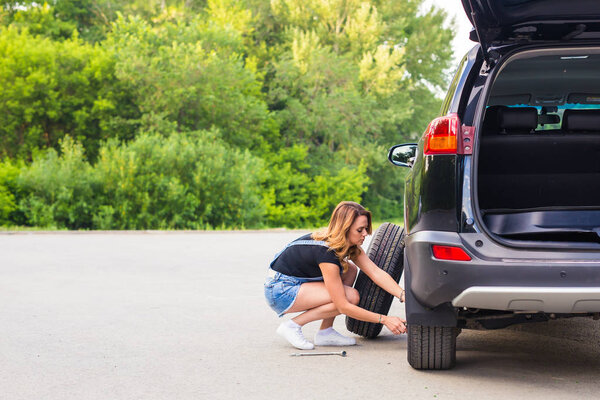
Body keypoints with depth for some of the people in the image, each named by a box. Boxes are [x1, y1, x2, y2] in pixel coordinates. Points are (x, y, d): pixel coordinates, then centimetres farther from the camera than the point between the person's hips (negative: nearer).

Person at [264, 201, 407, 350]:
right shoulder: (326, 252, -29)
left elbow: (375, 272, -9)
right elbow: (343, 306, -27)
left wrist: (403, 296, -22)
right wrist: (384, 320, -26)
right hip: (279, 292, -10)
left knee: (350, 270, 2)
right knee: (351, 296, -18)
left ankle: (325, 332, 1)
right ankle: (293, 325, -9)